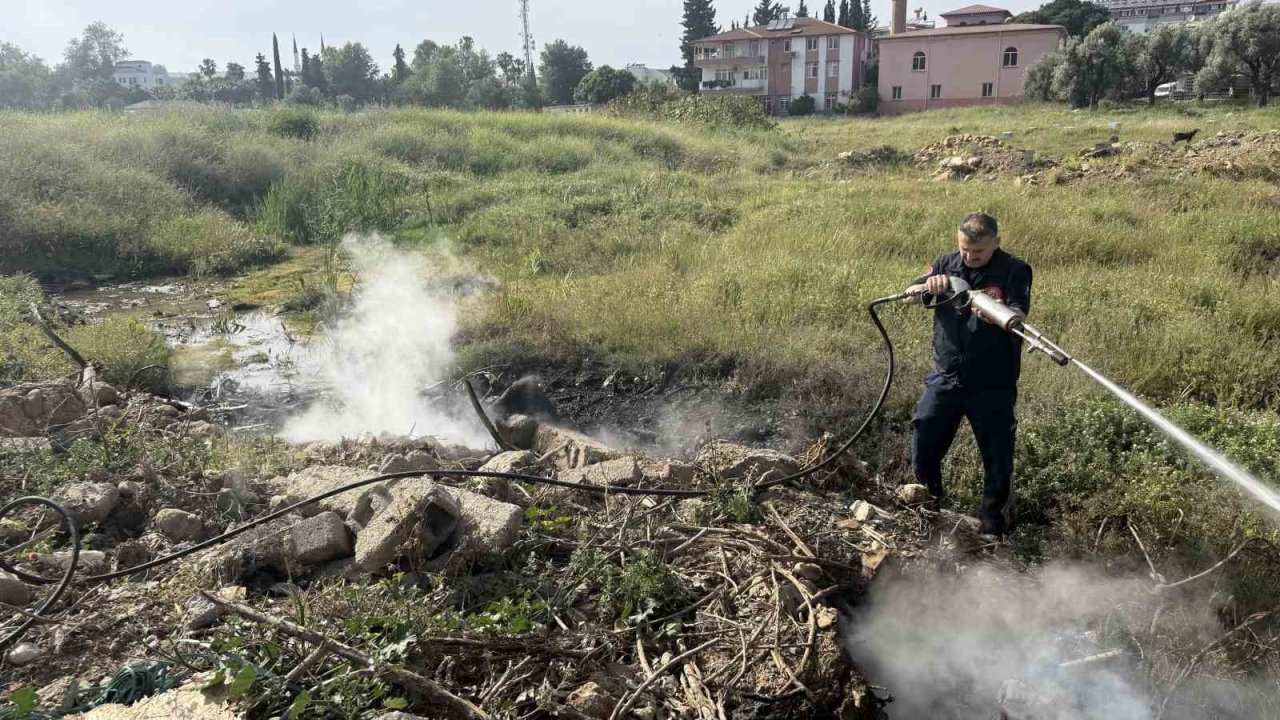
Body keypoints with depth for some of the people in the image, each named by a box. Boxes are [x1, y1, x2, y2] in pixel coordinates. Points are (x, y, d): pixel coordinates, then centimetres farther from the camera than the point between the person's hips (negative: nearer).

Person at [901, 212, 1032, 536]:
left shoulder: (1014, 271, -8)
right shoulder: (946, 264, 2)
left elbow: (1017, 316, -22)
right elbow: (909, 295, -5)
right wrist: (930, 285, -27)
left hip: (993, 385, -3)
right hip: (945, 378, 3)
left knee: (998, 457, 5)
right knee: (923, 449, 10)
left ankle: (993, 519, 25)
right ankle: (928, 503, 34)